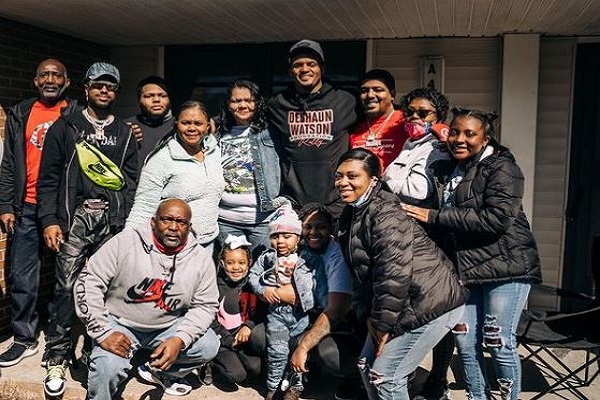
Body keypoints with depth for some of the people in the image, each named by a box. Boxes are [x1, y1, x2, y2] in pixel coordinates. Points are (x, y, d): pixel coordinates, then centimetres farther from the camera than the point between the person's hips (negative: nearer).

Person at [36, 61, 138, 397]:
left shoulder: (125, 134, 14)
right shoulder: (65, 128, 9)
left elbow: (132, 182, 12)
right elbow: (48, 179, 5)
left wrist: (130, 224, 2)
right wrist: (49, 220, -5)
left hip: (113, 219, 2)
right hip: (75, 216, -2)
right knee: (67, 286, -6)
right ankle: (57, 359, 5)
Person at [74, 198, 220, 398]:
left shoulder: (201, 258, -7)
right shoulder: (126, 241, -15)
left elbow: (205, 306, -3)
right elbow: (89, 281, -15)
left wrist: (180, 340, -20)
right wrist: (103, 332, -21)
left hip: (168, 327, 4)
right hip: (120, 324, -3)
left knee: (209, 345, -16)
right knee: (108, 369, -29)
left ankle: (160, 373, 12)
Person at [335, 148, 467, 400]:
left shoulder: (386, 216, -23)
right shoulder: (351, 216, 8)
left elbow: (394, 276, -26)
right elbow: (361, 272, 10)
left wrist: (383, 322, -17)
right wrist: (367, 315, 1)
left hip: (432, 304, -10)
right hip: (404, 306, 10)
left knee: (385, 375, -6)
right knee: (367, 365, 15)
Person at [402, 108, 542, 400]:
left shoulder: (500, 168, -7)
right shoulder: (451, 171, 15)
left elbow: (497, 219, -21)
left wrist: (434, 217, -19)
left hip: (506, 266, -6)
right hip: (466, 269, 7)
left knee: (498, 343, -2)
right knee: (465, 343, 5)